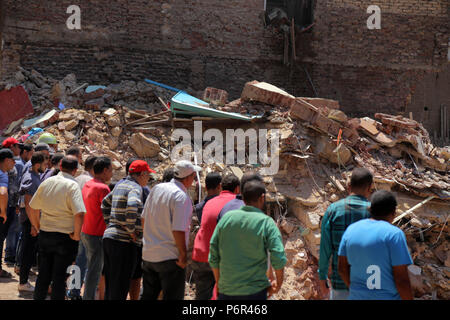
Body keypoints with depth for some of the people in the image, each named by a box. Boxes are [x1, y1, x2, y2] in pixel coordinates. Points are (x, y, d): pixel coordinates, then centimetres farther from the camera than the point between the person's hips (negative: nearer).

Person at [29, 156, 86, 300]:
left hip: (44, 235, 5)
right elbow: (79, 214, -25)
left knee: (43, 274, 17)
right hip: (65, 238, -5)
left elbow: (33, 208, 12)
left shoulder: (46, 182, 3)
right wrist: (76, 235, -13)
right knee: (59, 277, 4)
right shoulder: (72, 186, -14)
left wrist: (38, 227, 22)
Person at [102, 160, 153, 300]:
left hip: (108, 237, 9)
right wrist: (131, 229, -19)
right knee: (120, 288, -5)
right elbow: (132, 206, -31)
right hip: (124, 242, -9)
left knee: (110, 285, 15)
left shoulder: (120, 186, 16)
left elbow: (105, 203, 31)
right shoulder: (135, 188, -11)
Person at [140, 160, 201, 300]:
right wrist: (183, 254, -14)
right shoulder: (182, 197, -17)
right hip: (170, 257, -7)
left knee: (148, 295, 18)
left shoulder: (156, 189, 6)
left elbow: (144, 219, 13)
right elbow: (178, 230, -23)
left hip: (148, 255, 7)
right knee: (173, 297, 1)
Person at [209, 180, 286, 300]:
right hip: (255, 291, -3)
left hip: (226, 291, 3)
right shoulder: (266, 222, -8)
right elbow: (278, 258, -15)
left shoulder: (226, 218, 1)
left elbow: (213, 257, 4)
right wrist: (278, 283, 2)